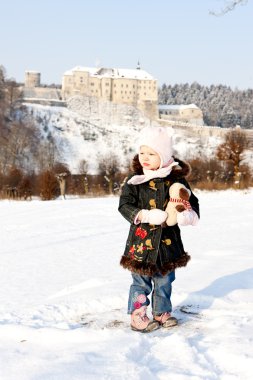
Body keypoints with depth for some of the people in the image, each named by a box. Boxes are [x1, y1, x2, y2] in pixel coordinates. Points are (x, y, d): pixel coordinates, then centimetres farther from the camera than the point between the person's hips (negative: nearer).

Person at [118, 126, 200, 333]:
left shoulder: (176, 179, -1)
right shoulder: (135, 180, -6)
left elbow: (192, 201, 6)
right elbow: (124, 205, -9)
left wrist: (189, 214, -17)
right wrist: (146, 215, -24)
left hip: (168, 240, 3)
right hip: (142, 239, -2)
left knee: (165, 280, 16)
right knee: (141, 282, 4)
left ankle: (161, 312, 31)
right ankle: (138, 316, 16)